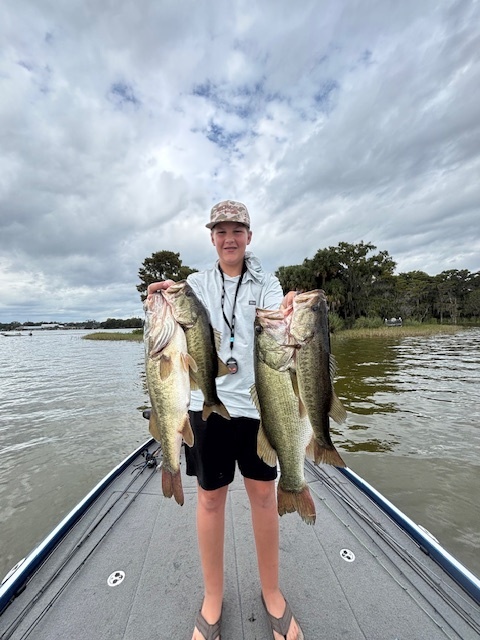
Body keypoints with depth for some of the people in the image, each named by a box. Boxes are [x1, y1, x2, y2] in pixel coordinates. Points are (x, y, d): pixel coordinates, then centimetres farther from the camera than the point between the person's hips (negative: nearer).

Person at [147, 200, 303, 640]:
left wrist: (289, 313, -31)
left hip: (258, 400, 0)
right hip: (208, 400, 1)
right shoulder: (198, 283, 8)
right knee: (210, 497, 12)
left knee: (264, 493, 12)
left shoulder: (265, 282, 6)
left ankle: (271, 592, 38)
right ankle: (213, 597, 37)